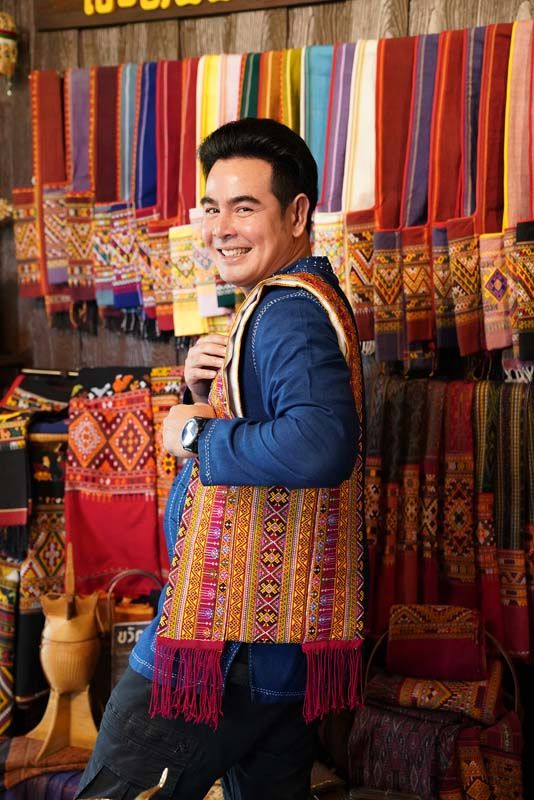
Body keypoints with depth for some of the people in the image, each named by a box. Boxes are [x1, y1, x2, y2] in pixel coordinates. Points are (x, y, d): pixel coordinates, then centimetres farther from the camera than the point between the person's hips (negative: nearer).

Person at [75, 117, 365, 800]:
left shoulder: (289, 312, -19)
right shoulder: (290, 301, 15)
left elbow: (320, 445, -37)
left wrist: (197, 433, -23)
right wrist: (206, 389, 0)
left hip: (237, 636, -11)